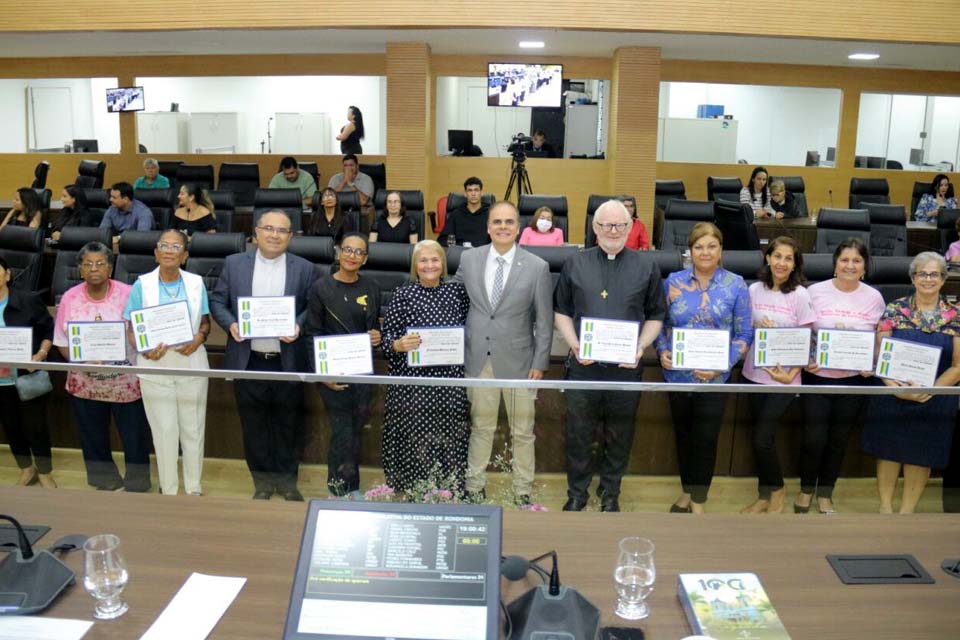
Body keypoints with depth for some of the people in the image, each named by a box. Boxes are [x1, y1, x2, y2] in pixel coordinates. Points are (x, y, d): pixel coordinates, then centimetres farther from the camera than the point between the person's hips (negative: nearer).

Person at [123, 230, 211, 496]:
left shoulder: (196, 283, 4)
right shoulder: (142, 284, 0)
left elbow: (205, 321, 10)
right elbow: (132, 328, 2)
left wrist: (199, 338, -12)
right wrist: (144, 349, -17)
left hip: (191, 363, 1)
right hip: (155, 365, -1)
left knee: (193, 429, 9)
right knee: (164, 430, 5)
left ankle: (194, 488, 25)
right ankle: (168, 490, 21)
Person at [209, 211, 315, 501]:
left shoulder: (304, 268, 1)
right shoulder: (234, 263, 4)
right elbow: (217, 301, 6)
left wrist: (298, 327, -16)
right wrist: (230, 324, -11)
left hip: (288, 361, -1)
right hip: (248, 360, 1)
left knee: (288, 423, 10)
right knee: (254, 423, 11)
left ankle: (287, 479, 27)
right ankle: (262, 480, 27)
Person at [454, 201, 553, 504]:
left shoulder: (537, 267, -7)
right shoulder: (469, 258, 0)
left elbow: (544, 321, -4)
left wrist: (540, 363, -6)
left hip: (518, 361, -1)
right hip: (478, 359, 2)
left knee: (522, 432, 11)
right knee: (481, 427, 15)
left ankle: (523, 491, 28)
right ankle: (474, 485, 30)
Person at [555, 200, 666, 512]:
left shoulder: (647, 266, 5)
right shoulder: (575, 264, 5)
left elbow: (656, 315, 7)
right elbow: (561, 311, 7)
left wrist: (641, 346, -9)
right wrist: (574, 344, -8)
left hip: (626, 368, 0)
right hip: (583, 366, 0)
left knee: (619, 438, 12)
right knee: (579, 435, 9)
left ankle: (610, 494, 30)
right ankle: (576, 494, 26)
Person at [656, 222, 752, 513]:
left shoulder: (736, 285, -4)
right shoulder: (673, 281, 0)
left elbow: (744, 334, -4)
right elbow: (660, 322, 7)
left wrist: (723, 364, -16)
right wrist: (662, 351, -10)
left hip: (714, 377, -2)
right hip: (677, 373, 2)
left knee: (706, 438, 4)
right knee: (683, 434, 15)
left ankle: (698, 501, 23)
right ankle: (687, 491, 35)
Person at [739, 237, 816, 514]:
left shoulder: (800, 296, -8)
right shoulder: (755, 290, 2)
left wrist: (791, 374, -16)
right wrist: (760, 329, -9)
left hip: (783, 377, -4)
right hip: (755, 373, 4)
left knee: (762, 438, -7)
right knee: (762, 437, 11)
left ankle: (776, 490, 20)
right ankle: (765, 495, 27)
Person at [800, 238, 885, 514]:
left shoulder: (874, 297, 2)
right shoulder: (815, 292, -3)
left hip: (855, 379, 2)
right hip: (818, 375, -2)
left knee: (839, 439, 11)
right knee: (814, 437, -2)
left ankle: (825, 492, 29)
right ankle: (806, 488, 23)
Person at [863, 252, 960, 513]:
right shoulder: (894, 310, -1)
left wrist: (930, 390, -16)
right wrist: (895, 387, -17)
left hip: (935, 401, 1)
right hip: (892, 397, 0)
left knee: (920, 456, 9)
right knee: (888, 451, 7)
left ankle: (906, 511, 24)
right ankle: (885, 506, 23)